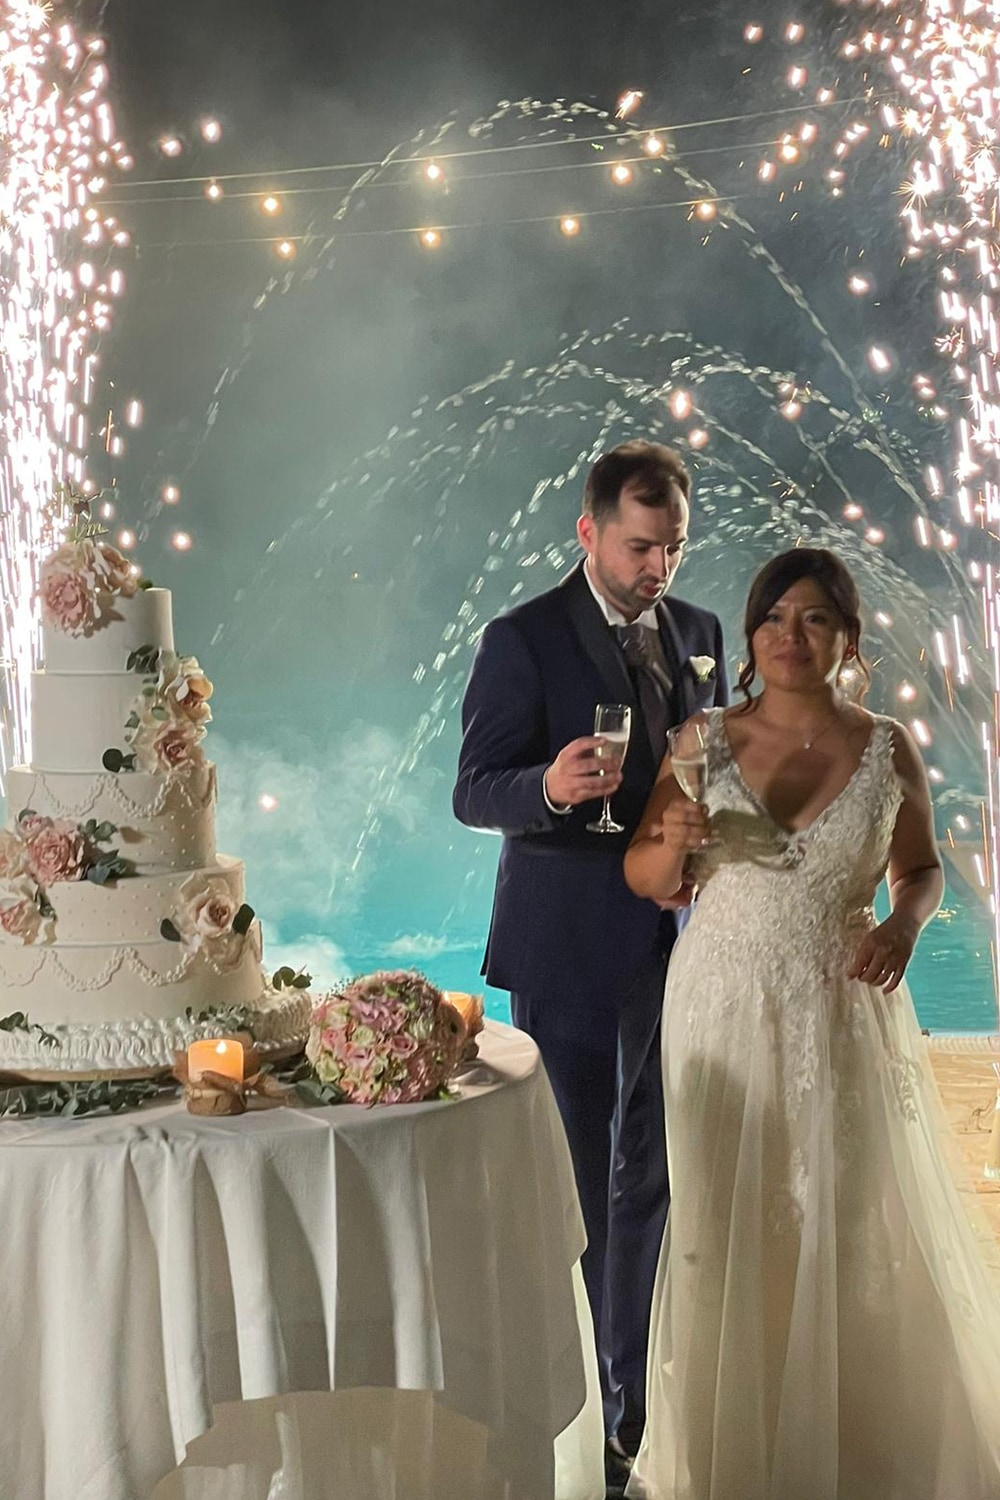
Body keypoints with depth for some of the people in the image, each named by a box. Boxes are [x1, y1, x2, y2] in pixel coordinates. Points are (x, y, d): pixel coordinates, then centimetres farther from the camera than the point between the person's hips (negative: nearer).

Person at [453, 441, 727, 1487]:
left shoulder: (698, 633, 8)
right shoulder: (523, 641, -10)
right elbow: (474, 791, -13)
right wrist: (551, 786, -32)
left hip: (670, 940, 6)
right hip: (565, 949, -5)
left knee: (647, 1177, 14)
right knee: (568, 1185, 4)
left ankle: (629, 1403, 28)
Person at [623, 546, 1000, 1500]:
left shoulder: (888, 751, -1)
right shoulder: (705, 740, -2)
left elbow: (921, 868, 12)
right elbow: (647, 881, 3)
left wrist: (905, 922, -9)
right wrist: (675, 841, -18)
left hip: (842, 1014, 0)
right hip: (725, 1012, 0)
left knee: (856, 1226, 6)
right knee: (724, 1228, 5)